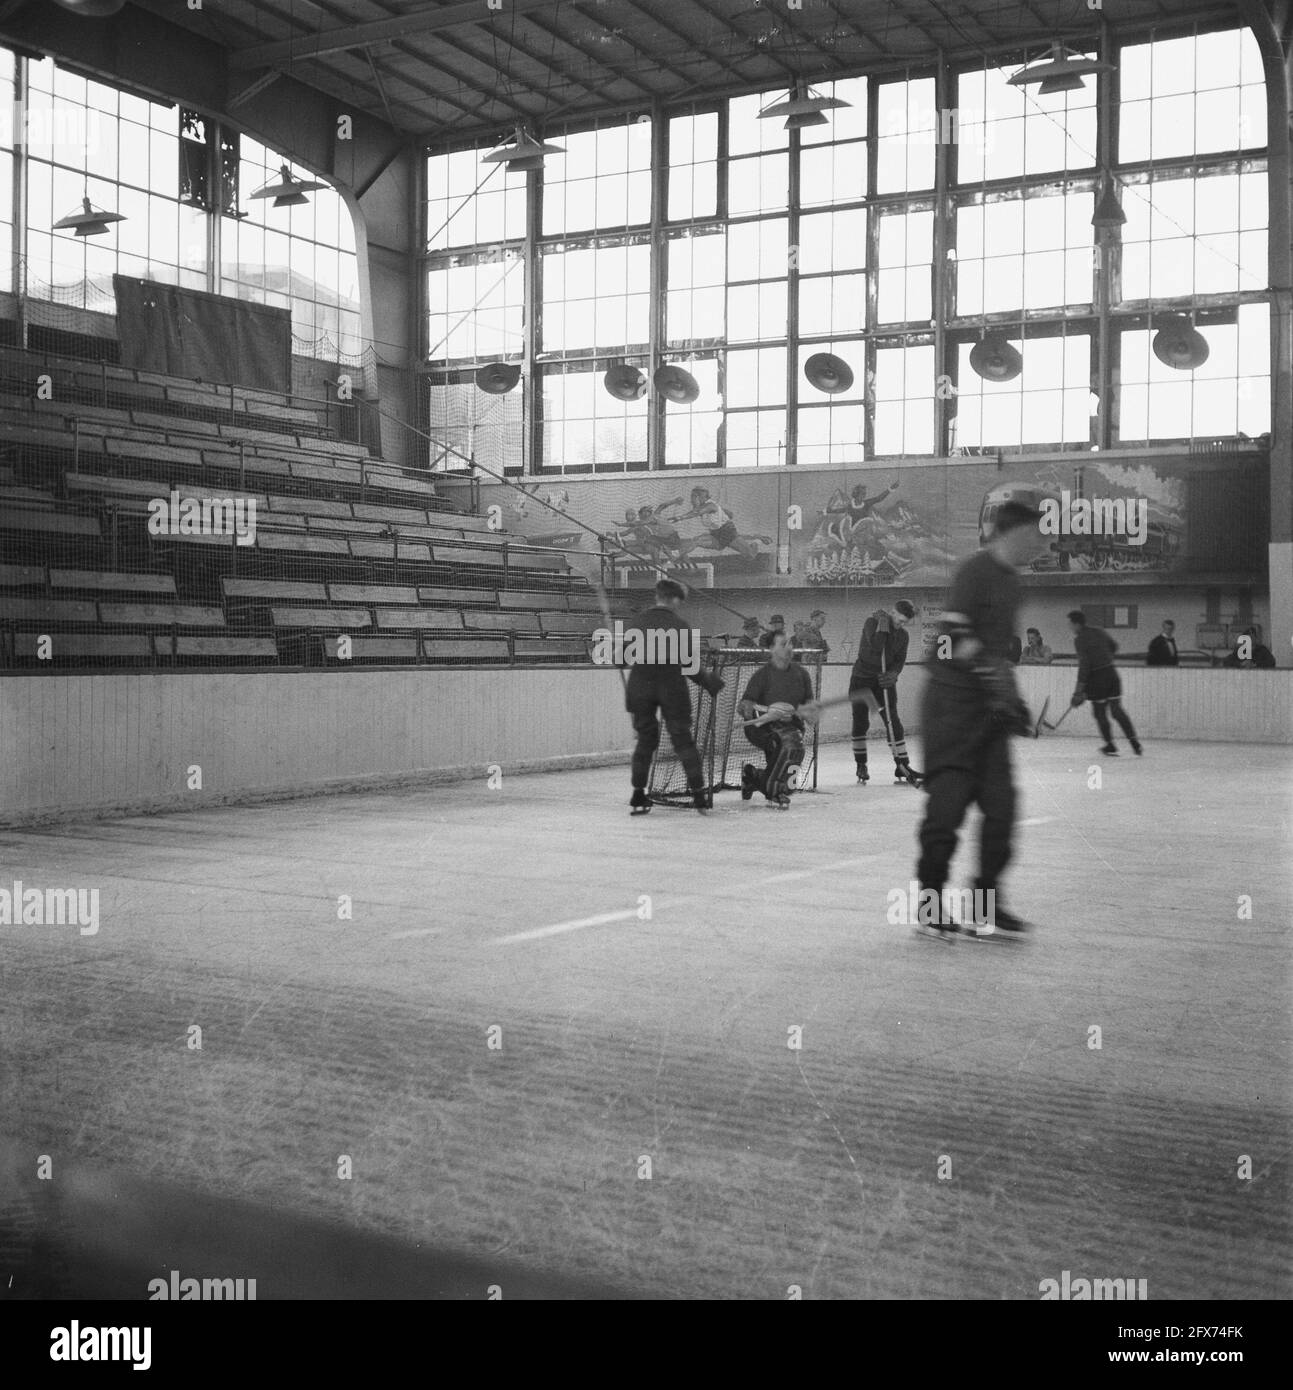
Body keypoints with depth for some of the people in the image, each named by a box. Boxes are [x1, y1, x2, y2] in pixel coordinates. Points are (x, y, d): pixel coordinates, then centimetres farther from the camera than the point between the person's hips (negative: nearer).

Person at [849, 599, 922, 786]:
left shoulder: (902, 634, 3)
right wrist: (883, 624, -25)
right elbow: (876, 647, -29)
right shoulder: (872, 622, -13)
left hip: (885, 680, 4)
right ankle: (861, 765, 9)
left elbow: (900, 659, 3)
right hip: (862, 678, -4)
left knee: (893, 721, -3)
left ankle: (902, 765, -2)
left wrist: (893, 674, -15)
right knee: (860, 722, -3)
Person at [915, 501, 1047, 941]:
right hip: (952, 702, -9)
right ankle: (930, 901, 4)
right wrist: (991, 673, -25)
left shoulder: (1010, 580, 18)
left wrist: (1013, 697, 22)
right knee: (949, 800, -8)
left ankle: (987, 903, 12)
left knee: (1000, 802, 4)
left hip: (989, 707, 9)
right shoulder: (976, 570, -11)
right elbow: (954, 634, -21)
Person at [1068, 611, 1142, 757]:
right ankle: (1134, 741, 3)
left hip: (1096, 678, -6)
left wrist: (1080, 688, -18)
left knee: (1100, 713, 8)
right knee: (1117, 710, 9)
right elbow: (1114, 646, 24)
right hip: (1111, 673, 6)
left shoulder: (1080, 639, -12)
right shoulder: (1100, 632, 8)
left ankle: (1110, 746, 13)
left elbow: (1084, 664, -19)